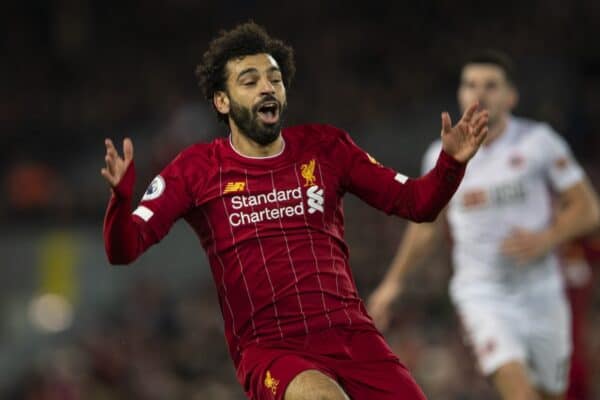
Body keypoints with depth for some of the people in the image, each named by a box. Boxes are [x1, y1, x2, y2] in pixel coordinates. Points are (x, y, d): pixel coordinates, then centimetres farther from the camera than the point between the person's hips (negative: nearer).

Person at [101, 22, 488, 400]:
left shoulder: (324, 147, 9)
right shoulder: (197, 169, 2)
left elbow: (417, 202, 12)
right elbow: (124, 249, -4)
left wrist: (451, 163, -7)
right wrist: (121, 195, -24)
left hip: (353, 336, 4)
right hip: (269, 349, -4)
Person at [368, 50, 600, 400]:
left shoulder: (539, 142, -4)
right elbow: (429, 226, 19)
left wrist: (546, 239, -17)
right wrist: (393, 282, 19)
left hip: (539, 290, 1)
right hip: (480, 293, -1)